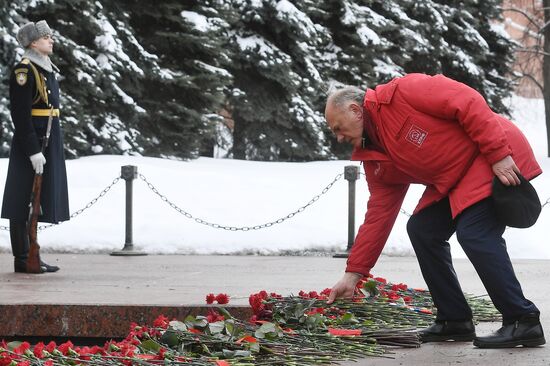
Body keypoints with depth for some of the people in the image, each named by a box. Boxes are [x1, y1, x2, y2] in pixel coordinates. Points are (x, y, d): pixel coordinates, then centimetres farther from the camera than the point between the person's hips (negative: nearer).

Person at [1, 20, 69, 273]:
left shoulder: (46, 69, 16)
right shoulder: (24, 70, -13)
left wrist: (52, 148, 20)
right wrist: (34, 150, -21)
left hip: (48, 142, 9)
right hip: (30, 142, -9)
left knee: (36, 202, 11)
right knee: (23, 203, -5)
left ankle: (30, 255, 15)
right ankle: (22, 258, -2)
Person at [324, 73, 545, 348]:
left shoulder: (401, 93, -18)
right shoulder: (376, 161, 8)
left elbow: (468, 103, -23)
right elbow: (379, 215, 10)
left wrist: (498, 153, -25)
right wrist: (353, 274, 7)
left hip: (501, 159, -9)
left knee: (474, 232, -22)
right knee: (422, 230, 3)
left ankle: (524, 322, -19)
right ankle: (455, 320, 9)